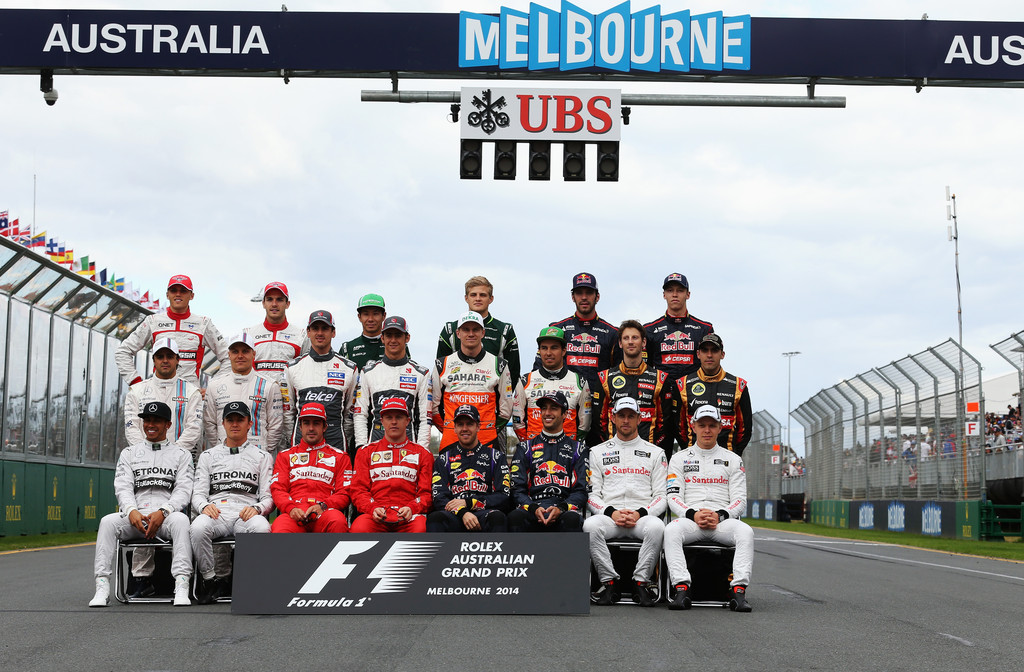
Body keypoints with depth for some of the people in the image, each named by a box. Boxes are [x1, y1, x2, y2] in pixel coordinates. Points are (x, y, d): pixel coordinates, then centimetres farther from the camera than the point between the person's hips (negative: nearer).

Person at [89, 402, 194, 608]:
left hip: (167, 516, -2)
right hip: (134, 516, 2)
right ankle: (102, 588, -31)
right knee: (108, 521, -28)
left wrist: (162, 512, -18)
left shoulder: (181, 455, 15)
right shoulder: (129, 453, 21)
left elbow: (183, 491, 1)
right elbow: (123, 488, 7)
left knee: (180, 519, -36)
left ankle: (181, 587, -42)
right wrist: (132, 511, -16)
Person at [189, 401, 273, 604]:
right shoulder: (208, 456, 25)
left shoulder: (262, 457, 20)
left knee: (261, 527, -38)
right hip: (216, 512, 1)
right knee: (198, 528, -36)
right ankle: (211, 580, -16)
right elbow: (198, 493, 15)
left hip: (246, 514, -1)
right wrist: (204, 506, -10)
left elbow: (269, 496, 11)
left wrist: (256, 509, -12)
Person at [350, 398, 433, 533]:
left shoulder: (422, 453, 20)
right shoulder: (366, 452, 21)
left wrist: (411, 508, -10)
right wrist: (372, 508, -9)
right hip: (376, 515, 0)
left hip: (409, 516, 0)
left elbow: (426, 493, 13)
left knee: (421, 528, -38)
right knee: (359, 528, -37)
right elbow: (358, 490, 13)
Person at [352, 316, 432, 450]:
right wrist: (361, 447, 0)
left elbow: (425, 418, 7)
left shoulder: (421, 374, 11)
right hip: (374, 443, 1)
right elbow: (359, 414, 11)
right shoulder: (368, 372, 13)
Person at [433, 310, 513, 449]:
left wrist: (489, 432, 3)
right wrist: (449, 431, 4)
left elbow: (505, 409, 11)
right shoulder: (442, 365, 9)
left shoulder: (498, 365, 9)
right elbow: (434, 406, 13)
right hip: (450, 440, 0)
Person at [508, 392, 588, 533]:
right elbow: (517, 489, 11)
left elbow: (580, 491, 10)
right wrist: (533, 509, -11)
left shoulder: (577, 449, 19)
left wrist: (561, 509, -12)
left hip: (564, 512, 0)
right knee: (515, 517, -36)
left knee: (572, 519, -38)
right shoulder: (525, 448, 20)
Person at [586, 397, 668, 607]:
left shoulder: (655, 453, 15)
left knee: (656, 526, -36)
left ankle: (641, 582, -20)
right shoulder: (598, 452, 16)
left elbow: (661, 495, 9)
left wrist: (640, 513, -10)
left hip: (643, 517, 0)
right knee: (590, 525, -34)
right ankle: (609, 582, -20)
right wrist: (611, 512, -10)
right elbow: (591, 494, 9)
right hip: (608, 516, 1)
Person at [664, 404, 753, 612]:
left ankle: (739, 591, -39)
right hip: (689, 519, 0)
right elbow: (674, 497, 5)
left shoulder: (733, 460, 15)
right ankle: (681, 590, -39)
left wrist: (719, 516, -13)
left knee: (745, 531, -33)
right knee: (672, 530, -35)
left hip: (724, 520, 0)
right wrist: (693, 514, -15)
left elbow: (740, 500, 7)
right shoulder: (679, 458, 15)